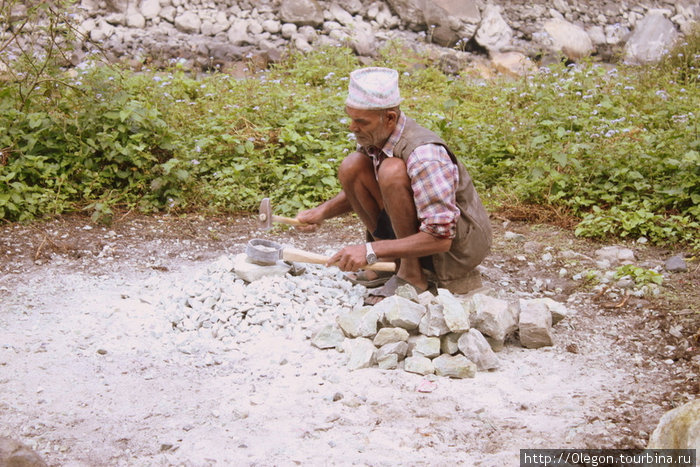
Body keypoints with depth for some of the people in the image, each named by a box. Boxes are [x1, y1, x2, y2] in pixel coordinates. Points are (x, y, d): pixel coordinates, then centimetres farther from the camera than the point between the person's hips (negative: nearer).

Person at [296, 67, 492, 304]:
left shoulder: (424, 154, -30)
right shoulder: (374, 137, -5)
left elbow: (440, 238, -32)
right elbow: (356, 189, 15)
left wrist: (371, 250, -33)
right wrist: (323, 211, -5)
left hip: (457, 245, -8)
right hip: (418, 229, 8)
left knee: (392, 170, -30)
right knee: (352, 167, -7)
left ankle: (411, 273, -17)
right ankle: (392, 261, 1)